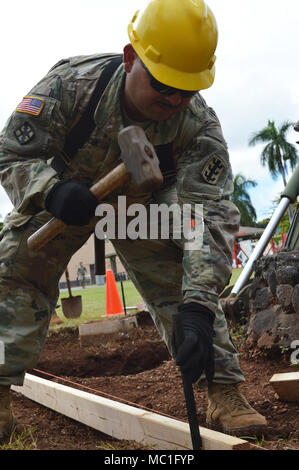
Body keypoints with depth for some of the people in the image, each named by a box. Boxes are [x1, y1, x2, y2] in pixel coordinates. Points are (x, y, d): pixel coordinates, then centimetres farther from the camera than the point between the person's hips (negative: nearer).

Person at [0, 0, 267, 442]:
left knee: (182, 277, -13)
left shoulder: (200, 126, -33)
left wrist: (198, 307, -49)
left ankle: (225, 394, -7)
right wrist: (50, 191, -51)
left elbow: (210, 214, -38)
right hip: (64, 192, 0)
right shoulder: (72, 82, -36)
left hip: (141, 201, 1)